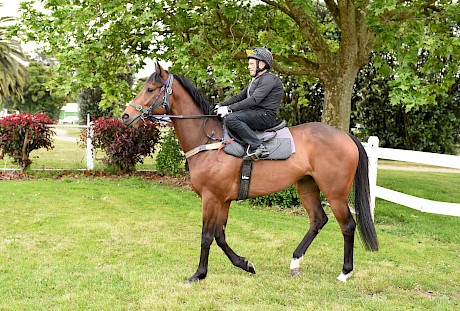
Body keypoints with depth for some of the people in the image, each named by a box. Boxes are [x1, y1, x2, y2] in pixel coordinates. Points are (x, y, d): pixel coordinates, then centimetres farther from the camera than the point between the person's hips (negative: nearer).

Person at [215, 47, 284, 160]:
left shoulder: (269, 79, -8)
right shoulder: (255, 81, 25)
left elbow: (254, 100, -19)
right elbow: (238, 97, 23)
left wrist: (229, 108, -20)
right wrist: (221, 105, 8)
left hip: (265, 116, -10)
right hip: (254, 114, 10)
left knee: (231, 118, -26)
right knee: (225, 118, 2)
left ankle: (258, 146, -28)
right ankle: (251, 146, -15)